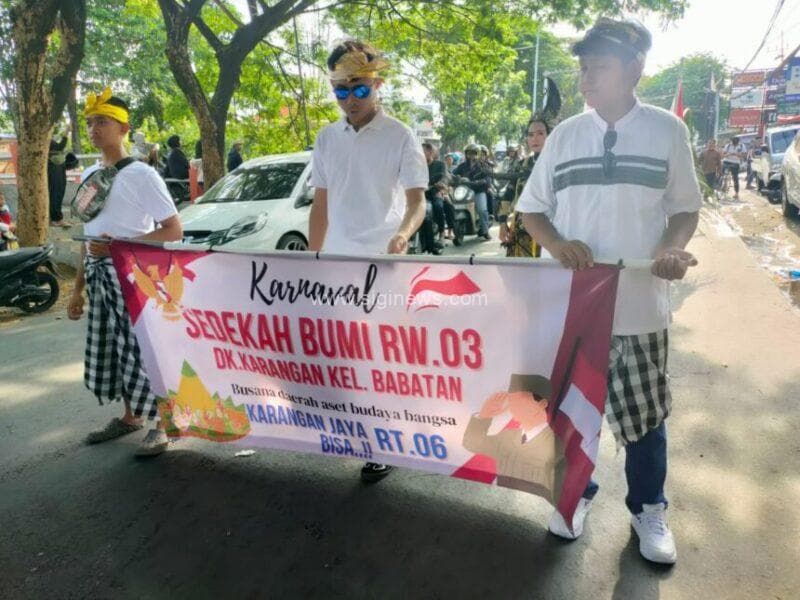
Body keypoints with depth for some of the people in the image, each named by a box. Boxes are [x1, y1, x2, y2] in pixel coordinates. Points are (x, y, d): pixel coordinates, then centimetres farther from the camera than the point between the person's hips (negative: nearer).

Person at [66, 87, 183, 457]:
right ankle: (129, 417, 30)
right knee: (109, 349, 13)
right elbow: (89, 235, 18)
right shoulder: (89, 175, 13)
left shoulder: (140, 174, -8)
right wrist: (78, 288, 16)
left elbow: (174, 230, -13)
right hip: (98, 274, 7)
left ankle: (161, 425, 9)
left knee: (142, 349, -6)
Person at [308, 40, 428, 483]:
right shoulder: (326, 138, 10)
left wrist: (403, 234, -30)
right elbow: (320, 204, 14)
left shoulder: (400, 136, -4)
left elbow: (417, 200, -9)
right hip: (335, 262, 5)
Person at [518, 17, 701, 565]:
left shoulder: (667, 131, 0)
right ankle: (576, 492, 37)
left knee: (645, 416, 10)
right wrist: (557, 244, -11)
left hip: (639, 305, -1)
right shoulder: (565, 135, 4)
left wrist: (674, 248, -13)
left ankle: (648, 509, 33)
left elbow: (686, 208, 8)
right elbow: (531, 209, 9)